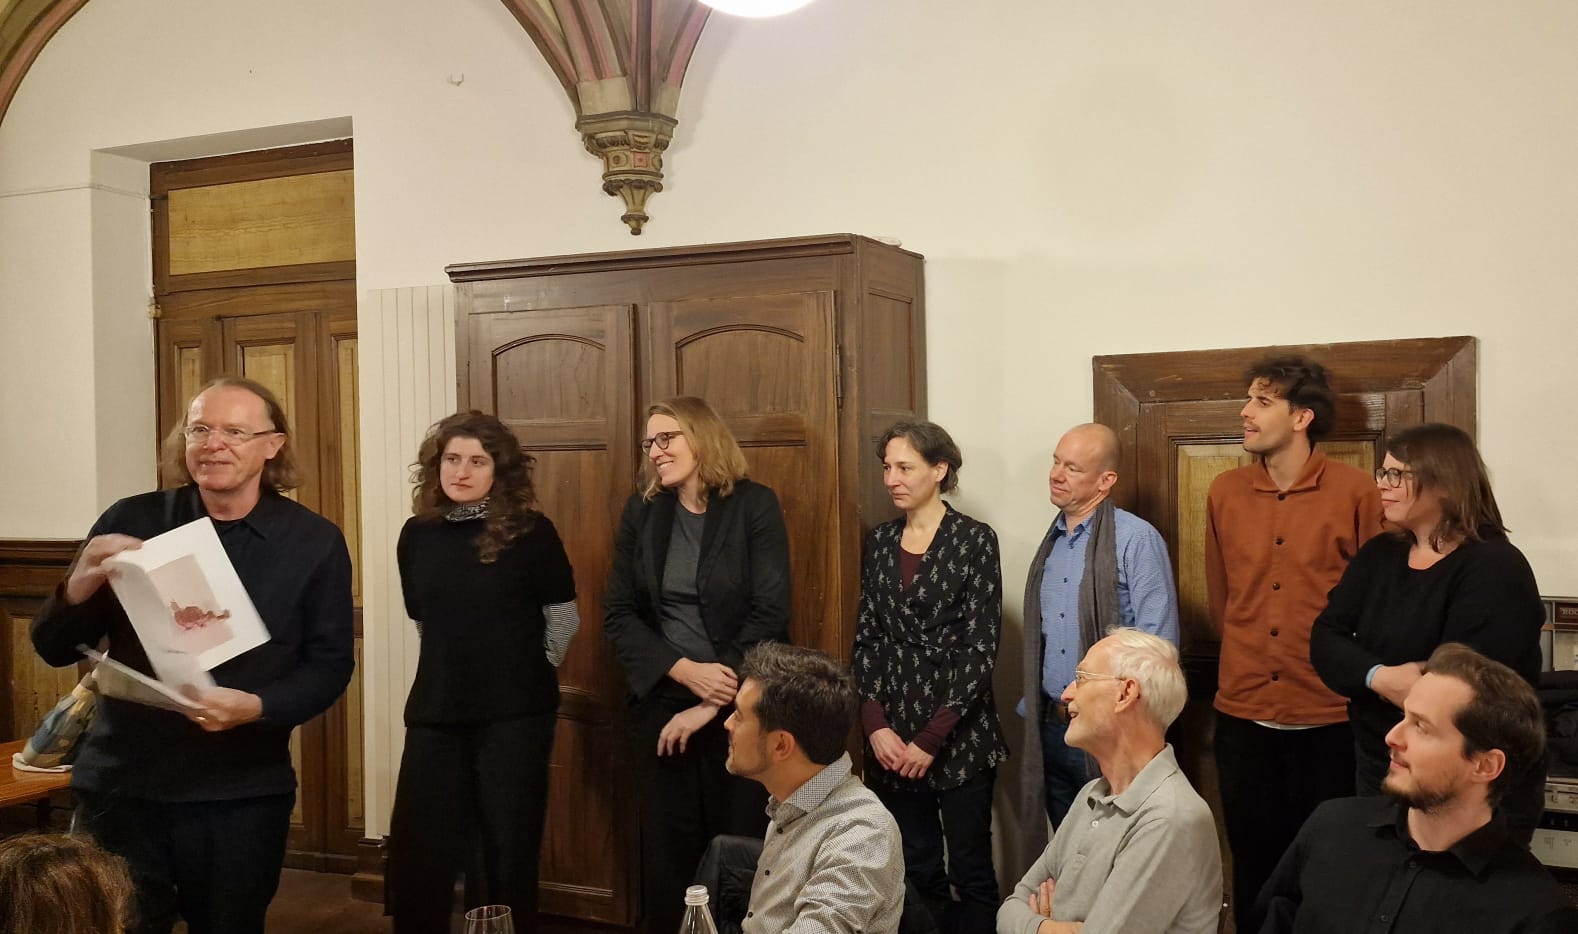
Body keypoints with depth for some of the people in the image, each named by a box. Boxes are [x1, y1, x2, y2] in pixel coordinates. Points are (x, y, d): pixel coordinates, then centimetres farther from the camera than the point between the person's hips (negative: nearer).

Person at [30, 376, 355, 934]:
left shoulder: (315, 542, -2)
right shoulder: (130, 522, 1)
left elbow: (329, 664, -3)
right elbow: (54, 649, 3)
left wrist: (255, 706, -22)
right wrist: (82, 584, -18)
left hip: (243, 794, 0)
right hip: (120, 785, 1)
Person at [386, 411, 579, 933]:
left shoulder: (529, 532, -8)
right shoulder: (418, 534, 4)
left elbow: (563, 617, 0)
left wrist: (528, 672, 5)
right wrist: (457, 668, 13)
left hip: (514, 714, -3)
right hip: (435, 711, 4)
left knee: (506, 849, 6)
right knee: (416, 850, 6)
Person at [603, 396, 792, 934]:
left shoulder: (755, 506, -6)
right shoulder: (641, 513, 5)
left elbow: (769, 615, -12)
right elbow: (618, 614, 1)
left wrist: (711, 705, -14)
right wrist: (684, 670, -14)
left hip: (740, 707, -3)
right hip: (661, 702, 3)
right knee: (667, 848, 9)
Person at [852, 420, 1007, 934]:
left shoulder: (974, 539, -7)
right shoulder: (880, 540, 8)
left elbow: (980, 648, -11)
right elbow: (866, 638, 7)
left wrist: (931, 738, -13)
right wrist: (876, 725, -6)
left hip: (959, 734, -4)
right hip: (891, 734, 4)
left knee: (969, 868, 3)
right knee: (915, 869, 11)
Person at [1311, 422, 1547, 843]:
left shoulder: (1495, 569, -18)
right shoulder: (1379, 555, 5)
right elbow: (1325, 640, -5)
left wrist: (1388, 684, -15)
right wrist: (1379, 677, -24)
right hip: (1377, 769, 7)